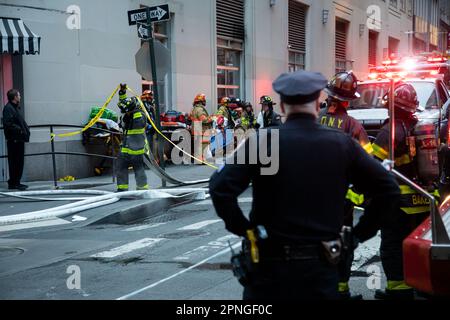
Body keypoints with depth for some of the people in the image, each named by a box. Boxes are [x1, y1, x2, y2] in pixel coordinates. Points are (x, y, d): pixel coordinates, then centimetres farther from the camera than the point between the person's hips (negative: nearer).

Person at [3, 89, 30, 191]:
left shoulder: (15, 107, 19)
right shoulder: (8, 108, -12)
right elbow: (8, 124, -22)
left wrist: (26, 129, 8)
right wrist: (20, 130, -21)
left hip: (19, 139, 10)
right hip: (14, 140, -10)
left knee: (19, 162, 13)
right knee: (15, 162, -6)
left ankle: (16, 182, 20)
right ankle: (13, 183, -1)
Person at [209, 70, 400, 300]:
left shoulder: (262, 142, -10)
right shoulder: (343, 144, -2)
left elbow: (220, 188, -19)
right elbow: (389, 189, 1)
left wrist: (243, 228, -7)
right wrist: (359, 234, 6)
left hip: (269, 266, -1)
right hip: (321, 267, 2)